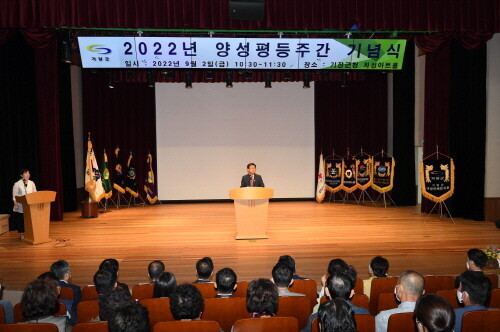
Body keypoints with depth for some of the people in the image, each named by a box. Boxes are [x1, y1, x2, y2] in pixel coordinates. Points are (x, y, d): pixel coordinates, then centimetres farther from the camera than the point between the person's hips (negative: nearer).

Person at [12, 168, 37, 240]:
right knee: (21, 220, 2)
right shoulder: (17, 184, -5)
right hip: (21, 206, -3)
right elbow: (14, 196, -6)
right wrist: (16, 205, -12)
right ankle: (21, 234, 15)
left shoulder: (31, 183, 6)